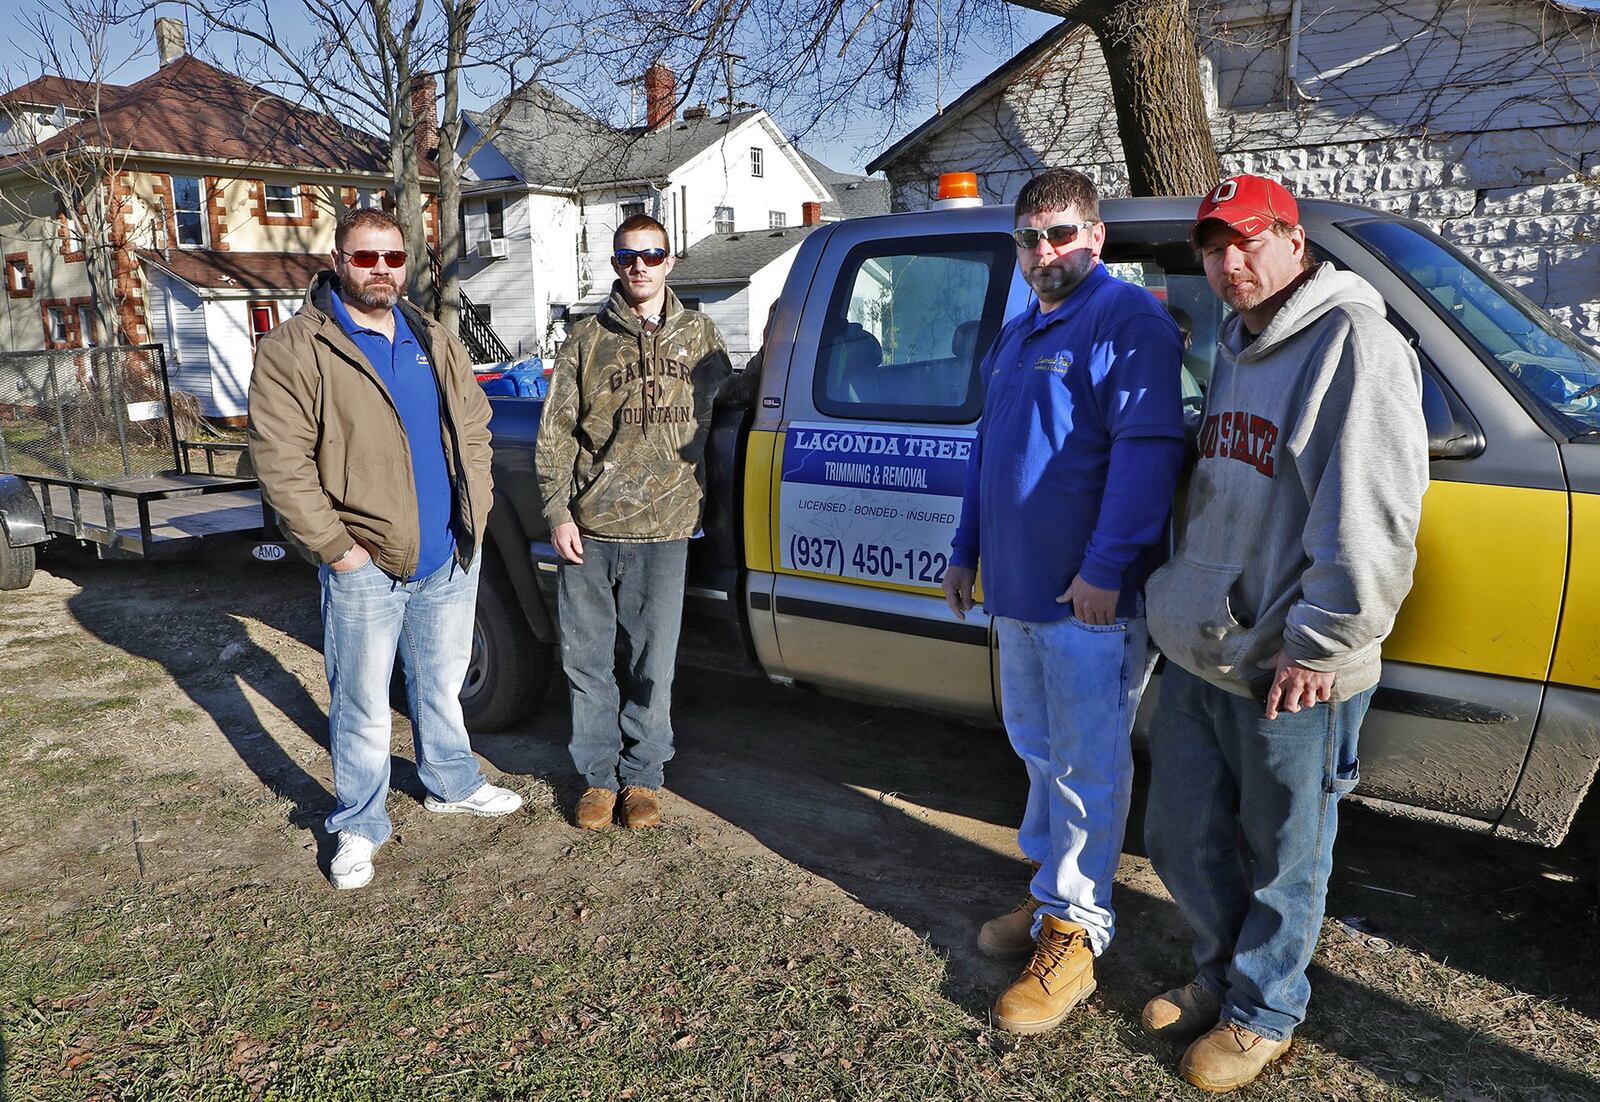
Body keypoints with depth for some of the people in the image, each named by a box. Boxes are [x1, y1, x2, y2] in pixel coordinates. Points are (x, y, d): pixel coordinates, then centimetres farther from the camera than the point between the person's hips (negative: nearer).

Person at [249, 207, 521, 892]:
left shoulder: (436, 343, 11)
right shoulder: (294, 349, -8)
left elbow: (474, 428, 16)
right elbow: (279, 459, -13)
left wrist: (474, 511, 6)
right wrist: (332, 546, -16)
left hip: (452, 556, 5)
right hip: (366, 565, -5)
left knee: (442, 684, 21)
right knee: (363, 704, 6)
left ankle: (452, 784, 39)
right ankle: (358, 826, 22)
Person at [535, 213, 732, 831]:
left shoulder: (699, 335, 10)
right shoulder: (588, 340, 6)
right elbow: (555, 434, 5)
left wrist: (704, 498, 12)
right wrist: (557, 512, -3)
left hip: (664, 530, 0)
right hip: (590, 530, 0)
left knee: (652, 664, 6)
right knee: (587, 660, 7)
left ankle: (642, 776, 22)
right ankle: (598, 775, 22)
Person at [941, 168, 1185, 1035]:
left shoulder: (1126, 320, -10)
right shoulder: (1017, 334, 18)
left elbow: (1147, 448, -20)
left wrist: (1105, 567, -24)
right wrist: (966, 554, 22)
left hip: (1089, 598, -9)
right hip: (1018, 590, 9)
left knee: (1086, 768, 1)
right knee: (1039, 753, 18)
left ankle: (1073, 936, 12)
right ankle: (1051, 893, 33)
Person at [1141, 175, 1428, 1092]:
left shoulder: (1352, 342, -15)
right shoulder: (1236, 347, 14)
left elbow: (1372, 519, -22)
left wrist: (1316, 645, -20)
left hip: (1289, 674, -8)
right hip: (1196, 654, 9)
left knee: (1283, 857, 12)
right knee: (1181, 838, 20)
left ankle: (1263, 1013, 33)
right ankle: (1225, 972, 43)